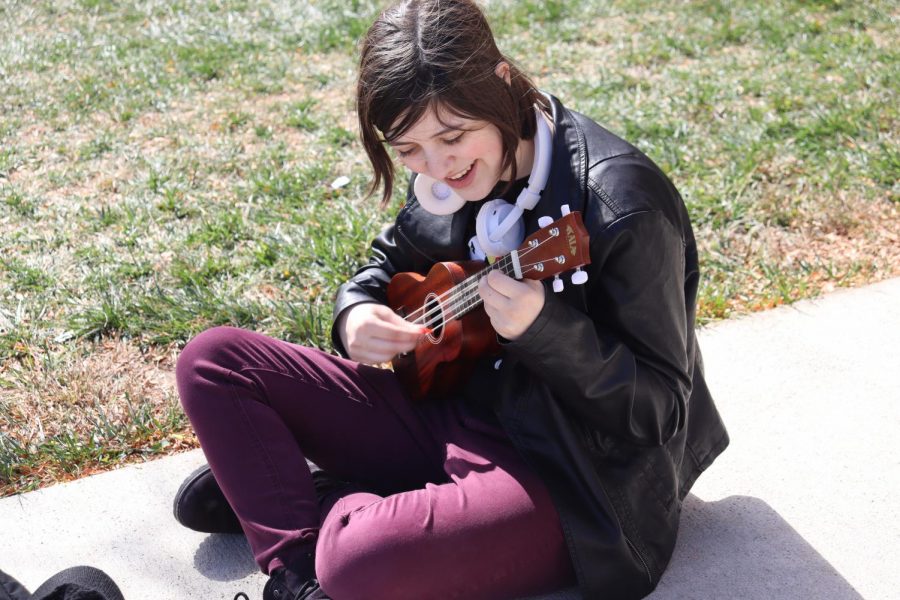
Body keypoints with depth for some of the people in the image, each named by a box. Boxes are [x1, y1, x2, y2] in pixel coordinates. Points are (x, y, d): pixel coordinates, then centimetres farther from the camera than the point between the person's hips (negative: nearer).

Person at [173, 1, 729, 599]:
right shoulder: (453, 175, -3)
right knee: (212, 359, 1)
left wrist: (543, 330, -36)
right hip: (450, 412, 7)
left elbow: (662, 407, -20)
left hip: (565, 478, -7)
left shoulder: (619, 205, -24)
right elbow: (393, 258, 17)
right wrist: (357, 310, -7)